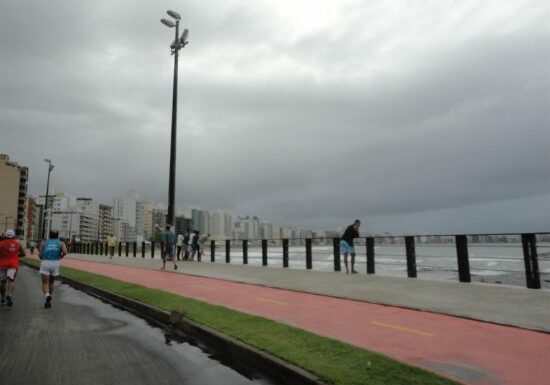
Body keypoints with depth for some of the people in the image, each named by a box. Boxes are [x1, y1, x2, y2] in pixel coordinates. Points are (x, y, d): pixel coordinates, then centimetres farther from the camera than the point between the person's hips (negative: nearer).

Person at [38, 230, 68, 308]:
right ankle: (48, 302, 25)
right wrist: (60, 257, 8)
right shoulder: (61, 243, 9)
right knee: (51, 282, 19)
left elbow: (40, 255, 2)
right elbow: (65, 252, -11)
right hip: (55, 263, 1)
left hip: (45, 263, -1)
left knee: (45, 283, 1)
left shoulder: (44, 243, 12)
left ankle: (48, 296, -27)